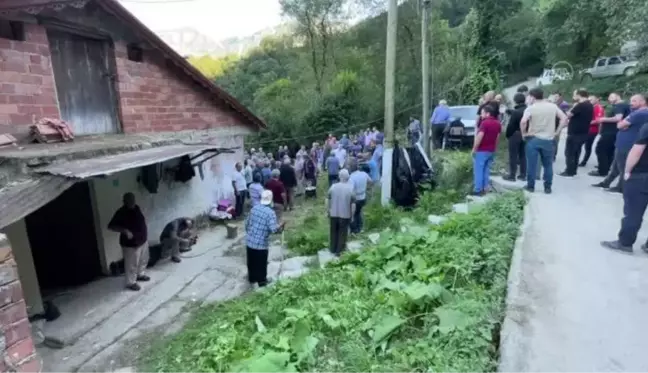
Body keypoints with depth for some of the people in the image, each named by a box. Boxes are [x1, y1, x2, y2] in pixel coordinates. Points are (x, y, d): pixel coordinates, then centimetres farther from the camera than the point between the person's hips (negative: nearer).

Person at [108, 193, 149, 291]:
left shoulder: (136, 208, 1)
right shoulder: (121, 213, -21)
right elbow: (110, 226, -25)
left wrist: (145, 235, 15)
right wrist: (125, 231, -36)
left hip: (143, 240, 8)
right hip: (131, 244, -8)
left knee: (143, 260, 24)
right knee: (132, 265, 7)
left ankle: (140, 275, 46)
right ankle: (131, 283, 25)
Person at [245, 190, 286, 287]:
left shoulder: (254, 208, 0)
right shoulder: (270, 213, -19)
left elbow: (247, 224, 9)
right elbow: (274, 229, -25)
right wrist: (281, 225, -6)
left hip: (249, 241, 6)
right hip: (261, 244, -6)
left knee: (251, 262, 23)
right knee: (261, 264, 14)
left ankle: (252, 279, 41)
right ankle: (262, 282, 31)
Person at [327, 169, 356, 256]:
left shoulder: (333, 187, -9)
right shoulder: (351, 189, -14)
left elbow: (327, 201, -2)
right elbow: (353, 205, -12)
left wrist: (328, 211, 11)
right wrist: (351, 215, 3)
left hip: (333, 214, 2)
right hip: (345, 215, -2)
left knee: (333, 232, 19)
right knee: (342, 233, 15)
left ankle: (333, 249, 34)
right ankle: (339, 251, 26)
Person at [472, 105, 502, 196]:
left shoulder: (485, 123, -17)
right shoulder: (498, 123, 9)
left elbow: (479, 137, -21)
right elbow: (497, 137, 14)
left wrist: (474, 149, -13)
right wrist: (493, 147, 20)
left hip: (482, 150, -8)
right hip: (491, 150, 8)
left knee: (478, 170, -2)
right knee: (486, 170, 12)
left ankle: (478, 190, -2)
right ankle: (484, 189, 14)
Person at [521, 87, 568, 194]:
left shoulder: (531, 108, -7)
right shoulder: (553, 106, 5)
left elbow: (523, 122, -22)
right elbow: (564, 118, 3)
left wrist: (524, 133, -8)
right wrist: (557, 132, 7)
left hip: (533, 139, -3)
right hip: (549, 140, 3)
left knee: (531, 164, 6)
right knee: (548, 165, 12)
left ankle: (530, 186, 12)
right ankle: (548, 187, 16)